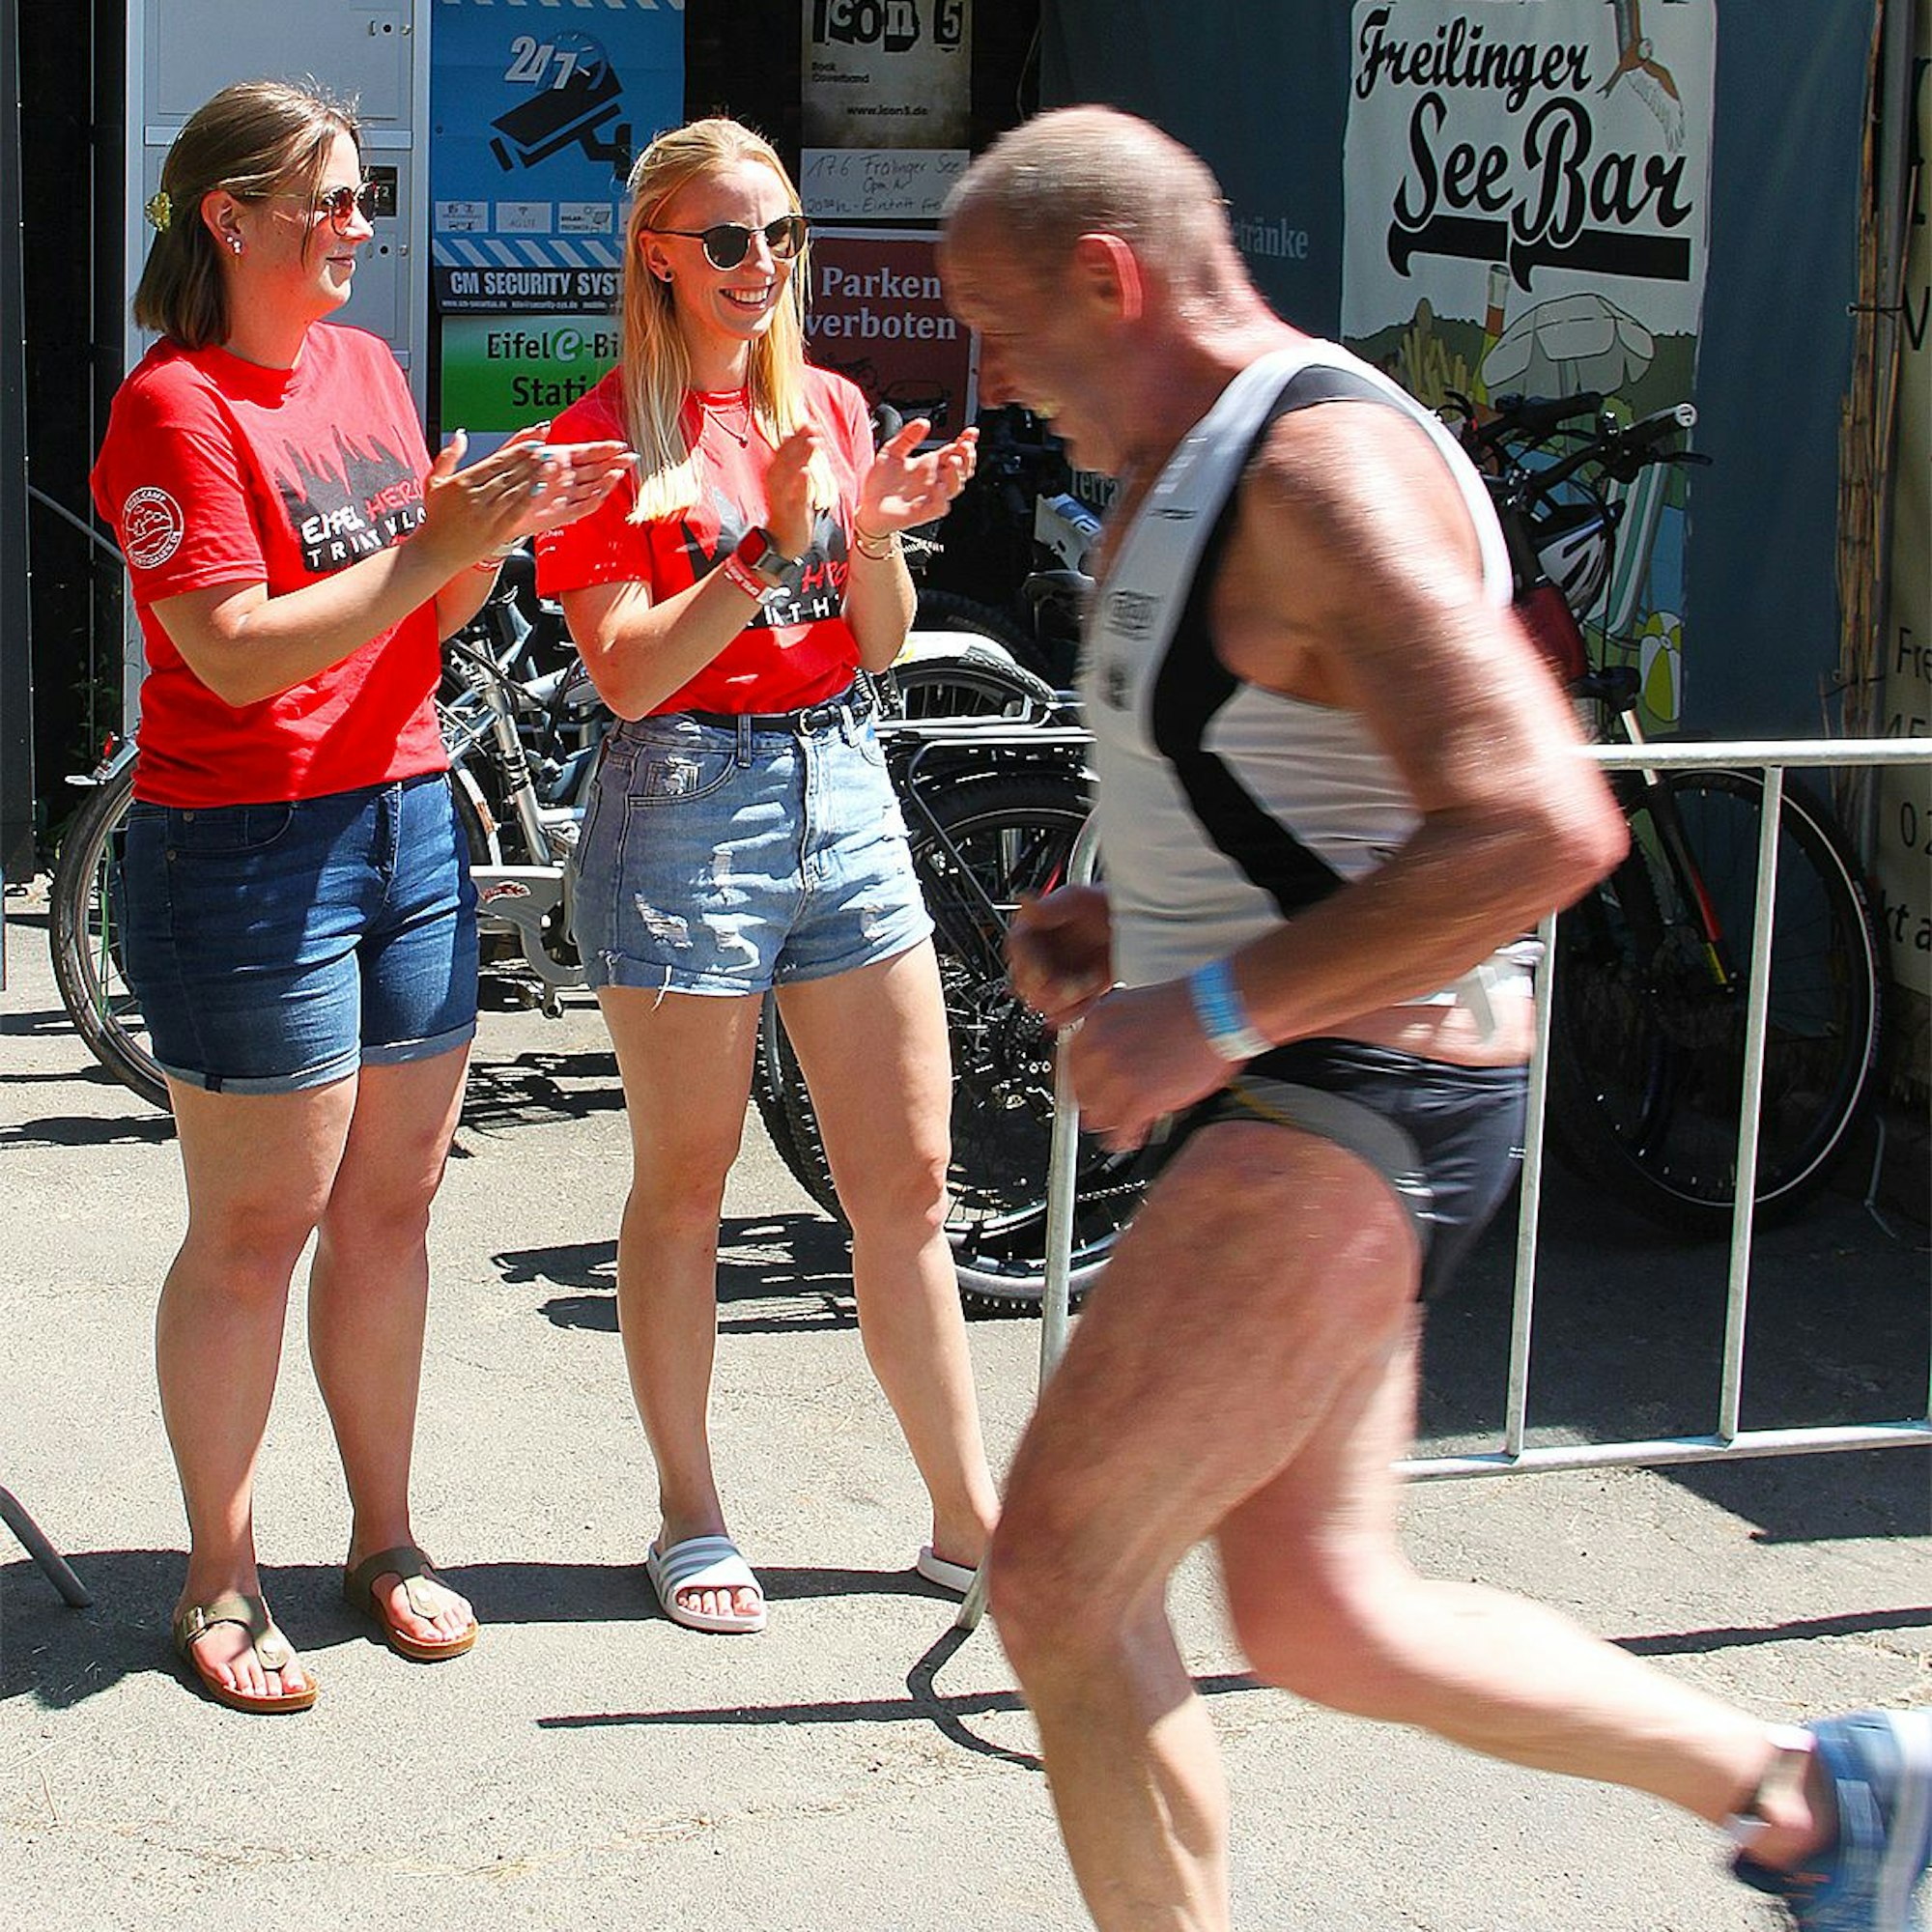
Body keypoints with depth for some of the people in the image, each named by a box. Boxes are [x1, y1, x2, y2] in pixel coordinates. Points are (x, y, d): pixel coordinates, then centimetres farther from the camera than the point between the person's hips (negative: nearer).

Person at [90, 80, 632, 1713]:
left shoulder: (367, 368, 12)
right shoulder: (174, 406, -11)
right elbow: (241, 654, -19)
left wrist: (500, 529, -4)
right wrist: (435, 548, -21)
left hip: (408, 823, 7)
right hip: (246, 854, -7)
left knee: (391, 1209, 12)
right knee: (253, 1231, 0)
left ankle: (386, 1539, 25)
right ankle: (221, 1582, 13)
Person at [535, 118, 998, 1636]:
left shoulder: (832, 408, 12)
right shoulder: (608, 437, -4)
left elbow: (879, 647, 12)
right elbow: (629, 672, -12)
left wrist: (882, 531, -6)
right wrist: (772, 543, -20)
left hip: (844, 786, 5)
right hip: (688, 800, -5)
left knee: (909, 1184, 6)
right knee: (685, 1190, 6)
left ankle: (969, 1514, 15)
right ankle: (691, 1520, 20)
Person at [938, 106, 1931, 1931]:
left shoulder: (1322, 469, -18)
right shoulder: (1186, 474, 15)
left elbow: (1535, 829, -30)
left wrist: (1215, 1011, -26)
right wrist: (1120, 922, 10)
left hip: (1347, 1105, -11)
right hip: (1283, 1104, 11)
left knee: (1057, 1576, -7)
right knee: (1314, 1612, 15)